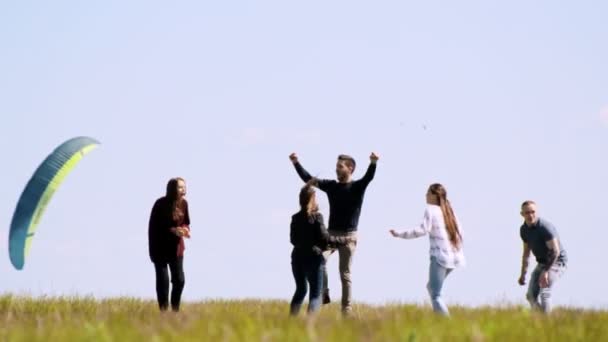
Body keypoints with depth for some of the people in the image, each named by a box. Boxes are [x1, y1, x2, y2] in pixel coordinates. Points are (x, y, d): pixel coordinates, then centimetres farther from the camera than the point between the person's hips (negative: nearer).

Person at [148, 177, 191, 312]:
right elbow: (153, 227, -16)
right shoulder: (161, 204, -18)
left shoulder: (183, 203, -2)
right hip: (160, 247, -5)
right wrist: (173, 230, -27)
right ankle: (163, 310, 5)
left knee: (179, 280, 3)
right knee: (163, 280, -3)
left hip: (176, 246, 5)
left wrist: (185, 229, -13)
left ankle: (175, 310, 16)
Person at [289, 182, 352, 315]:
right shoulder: (316, 217, -11)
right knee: (316, 294, 0)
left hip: (298, 258, 5)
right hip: (313, 258, -5)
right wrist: (344, 240, -6)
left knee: (300, 290, 22)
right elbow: (324, 238, -15)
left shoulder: (295, 218, 6)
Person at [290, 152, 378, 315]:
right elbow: (308, 179, 11)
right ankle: (323, 294, -9)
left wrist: (373, 163, -41)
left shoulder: (357, 187, -2)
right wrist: (296, 163, 2)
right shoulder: (331, 185, 10)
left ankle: (347, 309, 3)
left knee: (345, 274, -1)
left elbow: (369, 177, -21)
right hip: (331, 233, 3)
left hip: (348, 235, -3)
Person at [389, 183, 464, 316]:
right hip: (454, 258, 8)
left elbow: (423, 230, -17)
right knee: (431, 286, 24)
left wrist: (399, 234, -13)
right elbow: (460, 234, 15)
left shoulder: (431, 210, -4)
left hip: (440, 256, -8)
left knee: (436, 295, -6)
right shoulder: (449, 211, 17)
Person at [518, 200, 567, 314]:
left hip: (557, 262, -8)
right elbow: (526, 252, 16)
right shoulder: (524, 229, 2)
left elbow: (555, 251, -27)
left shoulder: (545, 227, -24)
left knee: (544, 293, -24)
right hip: (542, 263, 8)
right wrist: (523, 274, 13)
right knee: (531, 295, 1)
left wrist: (545, 271, -32)